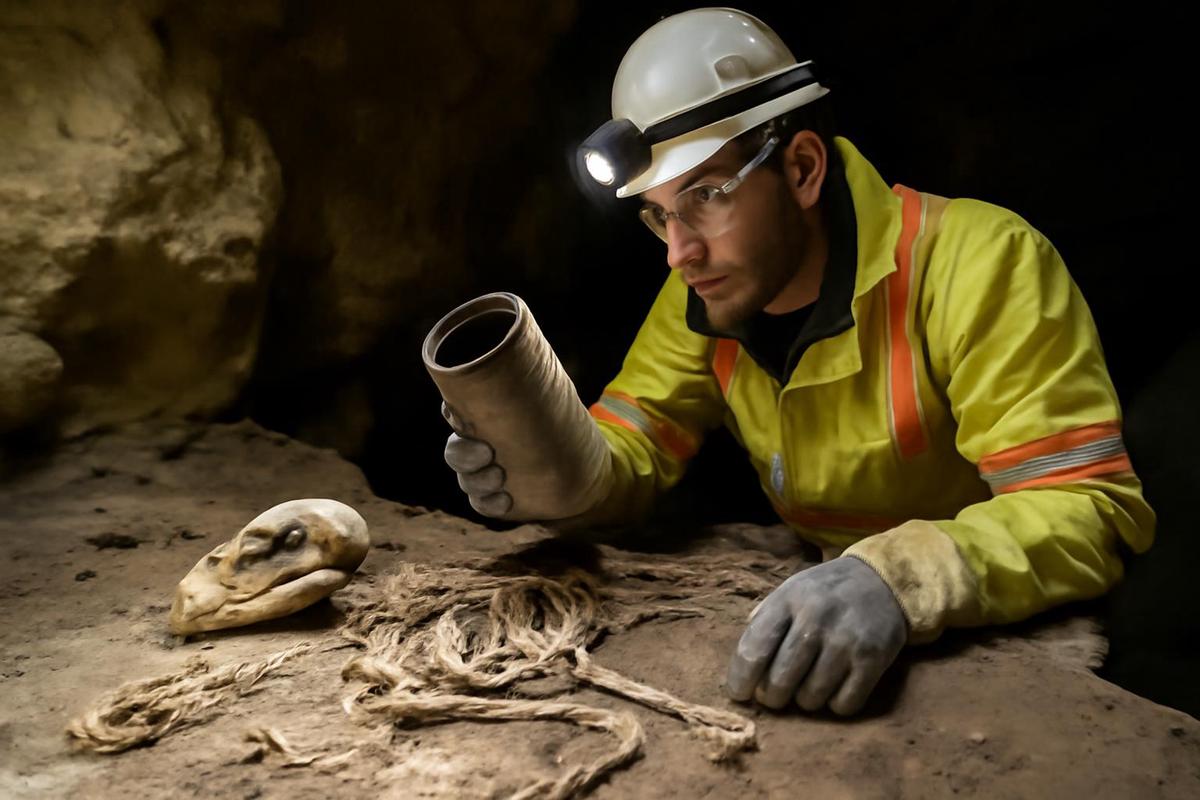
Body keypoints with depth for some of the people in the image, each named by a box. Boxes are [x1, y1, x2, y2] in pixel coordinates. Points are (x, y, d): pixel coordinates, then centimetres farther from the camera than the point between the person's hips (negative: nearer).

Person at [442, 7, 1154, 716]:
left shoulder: (980, 262, -23)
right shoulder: (705, 286, -3)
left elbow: (1090, 508, -27)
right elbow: (634, 442, -1)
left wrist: (899, 579, -45)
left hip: (1010, 641, -5)